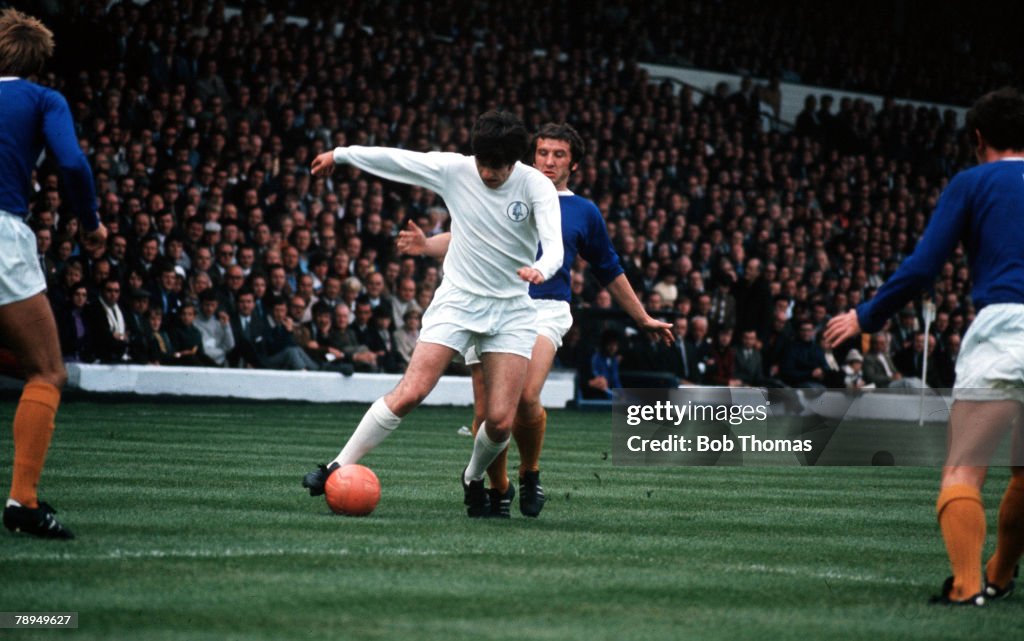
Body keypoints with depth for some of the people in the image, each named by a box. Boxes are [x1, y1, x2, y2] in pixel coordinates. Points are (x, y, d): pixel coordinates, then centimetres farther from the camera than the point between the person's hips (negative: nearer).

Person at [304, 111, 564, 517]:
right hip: (458, 298, 0)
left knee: (501, 421, -8)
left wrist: (541, 269, -46)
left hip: (512, 310, 0)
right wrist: (340, 154, 17)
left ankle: (474, 478, 24)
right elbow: (394, 159, 6)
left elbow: (554, 245, -23)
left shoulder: (536, 186, -11)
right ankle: (339, 468, -7)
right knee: (410, 393, -16)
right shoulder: (453, 169, -7)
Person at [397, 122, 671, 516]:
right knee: (486, 412, -5)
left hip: (546, 310, -2)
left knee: (527, 398, -26)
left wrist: (643, 319, 32)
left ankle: (530, 472, 0)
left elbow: (610, 272, 27)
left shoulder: (584, 212, 17)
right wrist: (426, 245, -7)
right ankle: (498, 489, 19)